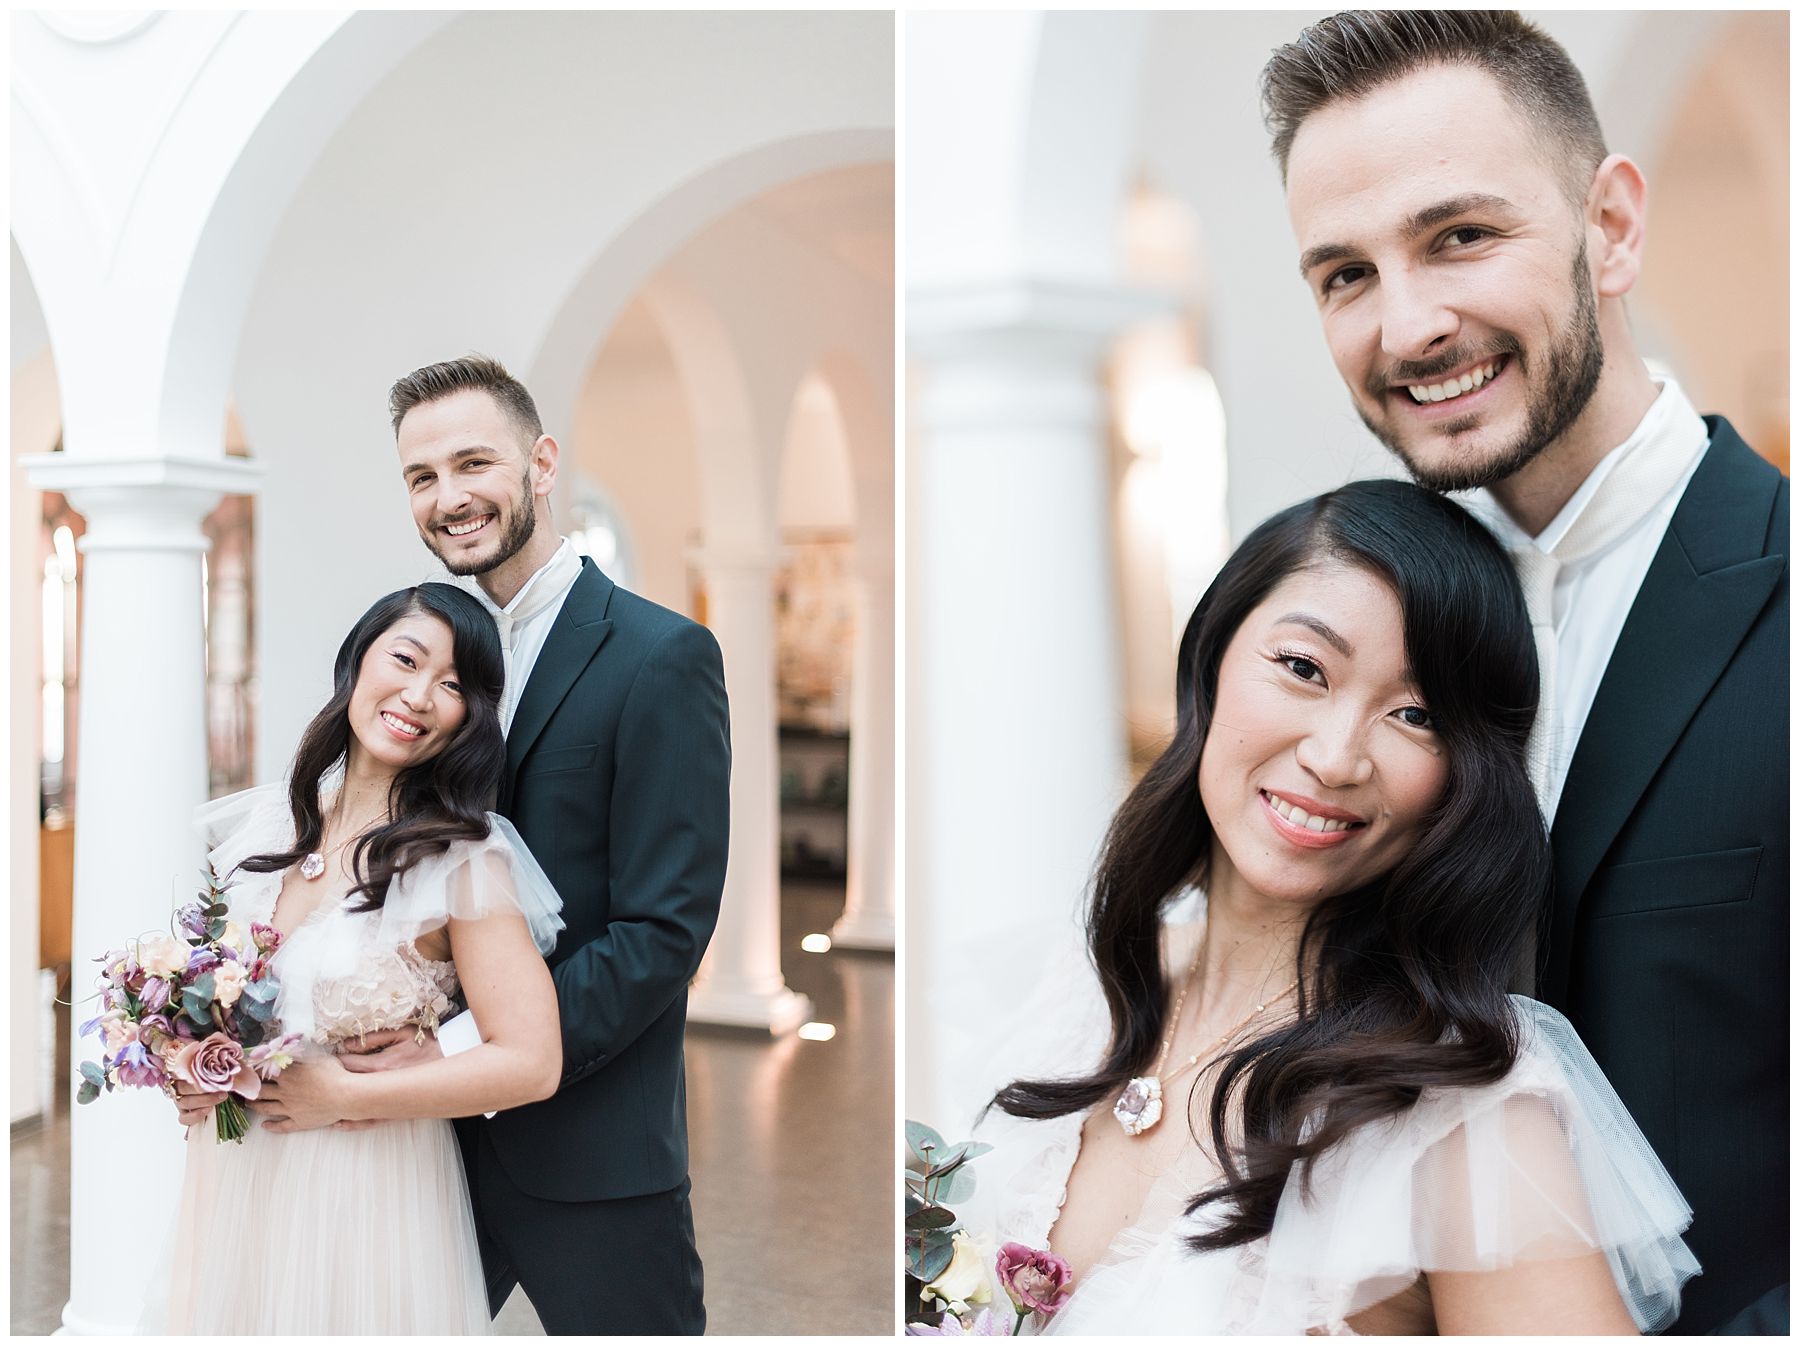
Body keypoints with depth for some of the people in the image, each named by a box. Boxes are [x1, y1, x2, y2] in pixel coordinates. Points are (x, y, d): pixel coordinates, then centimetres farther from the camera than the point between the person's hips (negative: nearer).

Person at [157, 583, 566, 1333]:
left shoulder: (464, 858, -16)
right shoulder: (260, 822, 2)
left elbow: (531, 1063, -21)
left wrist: (340, 1096, -18)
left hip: (369, 1203, -5)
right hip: (231, 1183, 5)